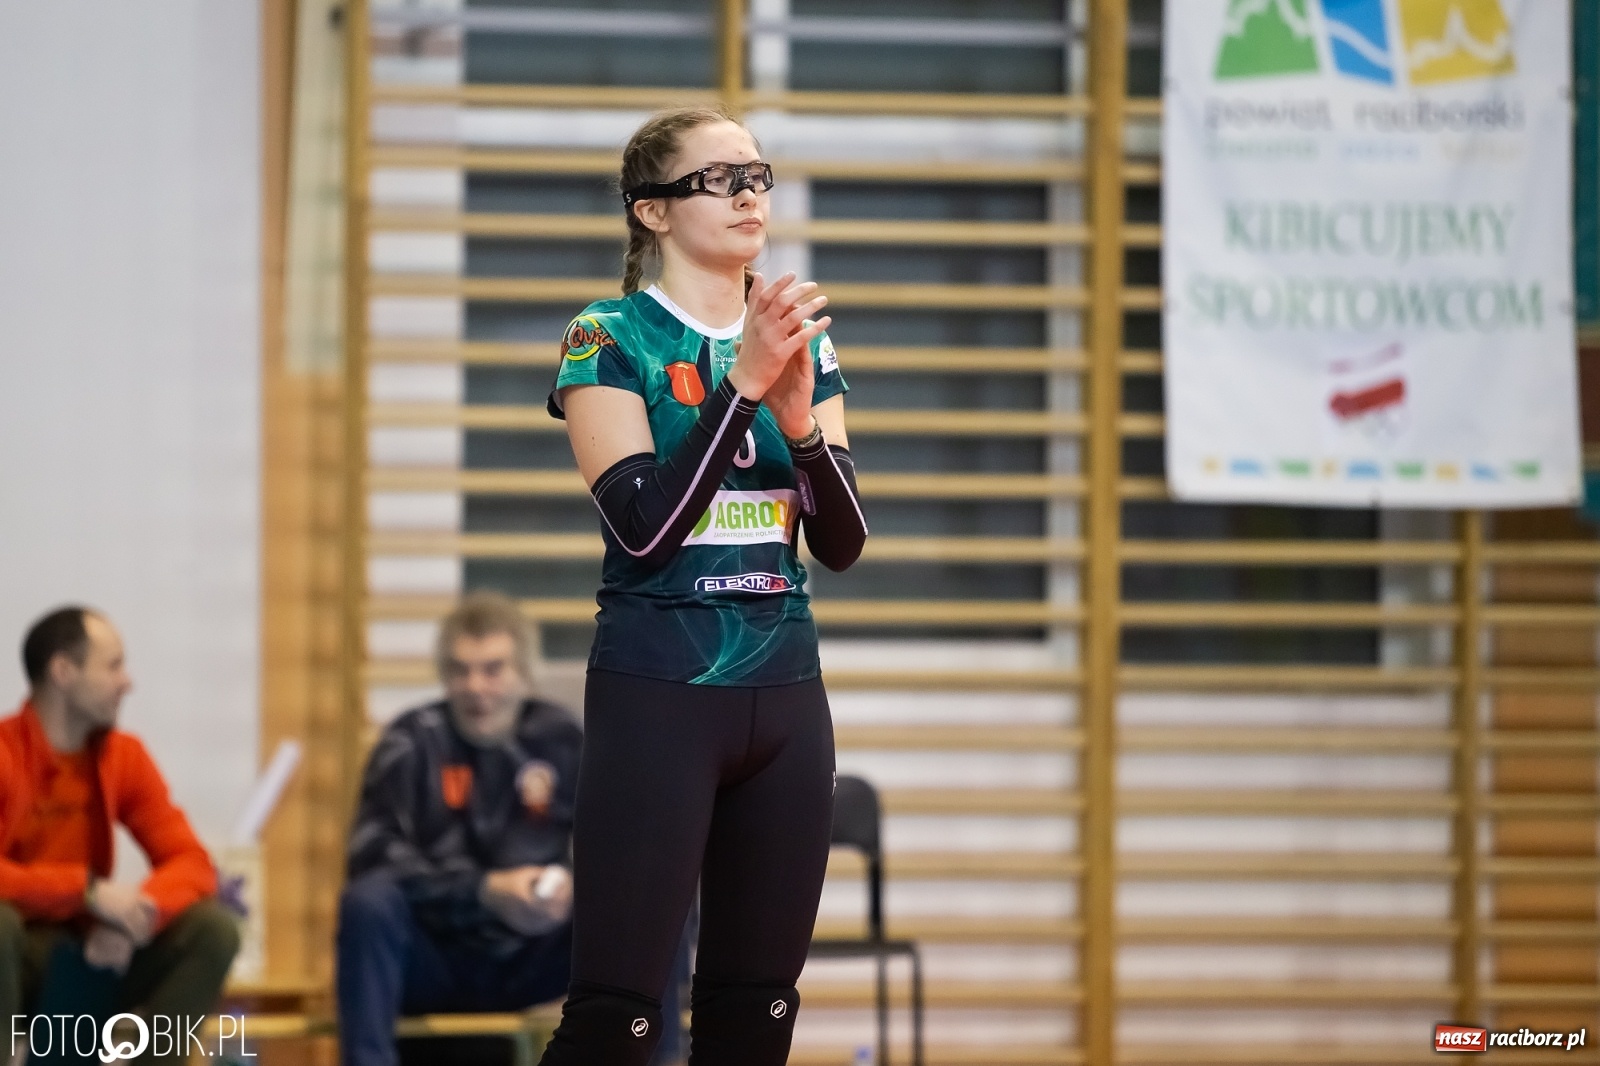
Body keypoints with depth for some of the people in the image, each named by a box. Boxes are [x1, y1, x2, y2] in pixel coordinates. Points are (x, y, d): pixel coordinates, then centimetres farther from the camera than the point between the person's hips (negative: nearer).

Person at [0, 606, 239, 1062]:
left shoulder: (124, 755, 4)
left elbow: (193, 865, -1)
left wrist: (136, 914, -22)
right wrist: (87, 891, -29)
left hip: (88, 957, 6)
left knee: (213, 929, -14)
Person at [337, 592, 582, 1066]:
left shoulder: (562, 742, 3)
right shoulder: (412, 743, -5)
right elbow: (373, 857, -17)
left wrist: (574, 887, -28)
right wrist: (485, 890, -29)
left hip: (527, 962, 2)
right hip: (433, 960, -2)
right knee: (368, 899, -33)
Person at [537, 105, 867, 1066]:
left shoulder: (804, 345, 11)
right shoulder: (610, 341, -5)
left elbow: (843, 542, 4)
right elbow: (644, 525, -17)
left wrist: (800, 419, -12)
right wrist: (742, 385, -20)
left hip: (785, 695, 6)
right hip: (659, 696, -6)